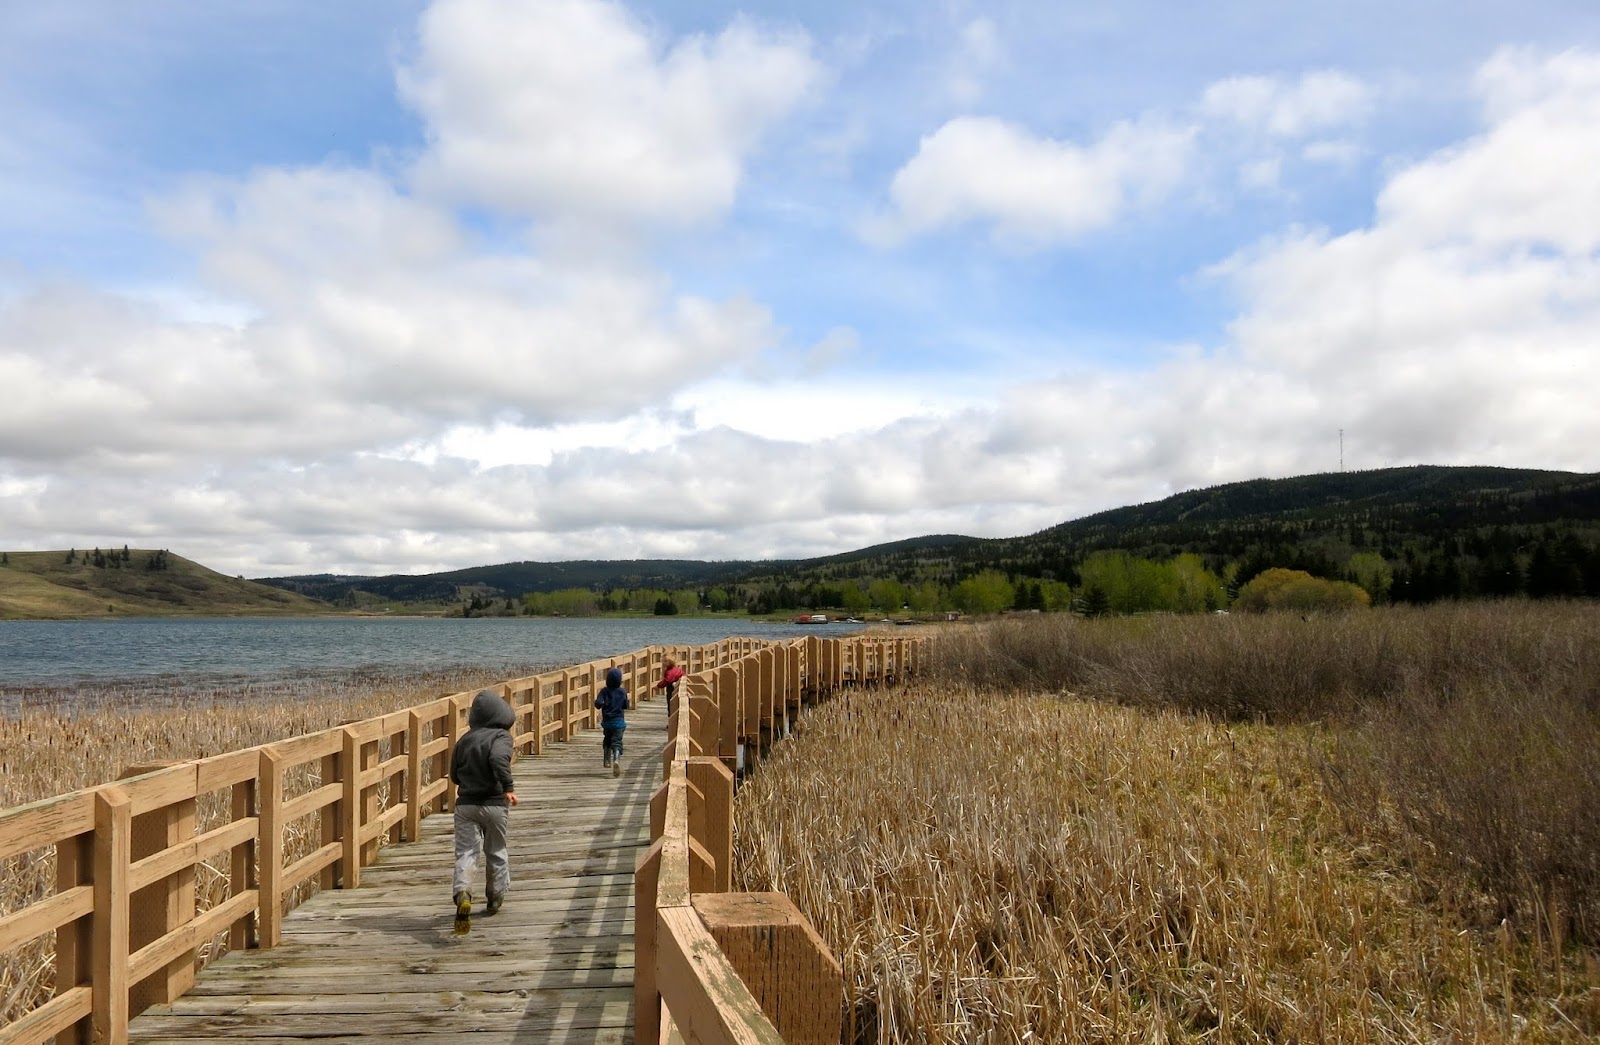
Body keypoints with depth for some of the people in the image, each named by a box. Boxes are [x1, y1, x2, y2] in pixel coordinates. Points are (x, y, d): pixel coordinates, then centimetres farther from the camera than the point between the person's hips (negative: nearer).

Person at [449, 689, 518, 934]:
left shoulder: (464, 740, 8)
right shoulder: (501, 736, -6)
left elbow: (454, 775, 16)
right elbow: (498, 758, -28)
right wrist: (508, 787, -29)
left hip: (466, 804, 2)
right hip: (495, 804, -2)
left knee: (466, 852, -3)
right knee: (496, 852, 17)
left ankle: (462, 893, -29)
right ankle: (495, 898, 28)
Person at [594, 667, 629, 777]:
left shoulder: (604, 691, -6)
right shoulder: (623, 692, -1)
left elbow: (598, 703, -19)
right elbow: (625, 706, 7)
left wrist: (601, 703, 2)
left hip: (607, 721, 1)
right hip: (619, 721, -1)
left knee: (607, 741, 25)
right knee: (617, 742, -9)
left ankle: (607, 761, 37)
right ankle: (616, 759, -36)